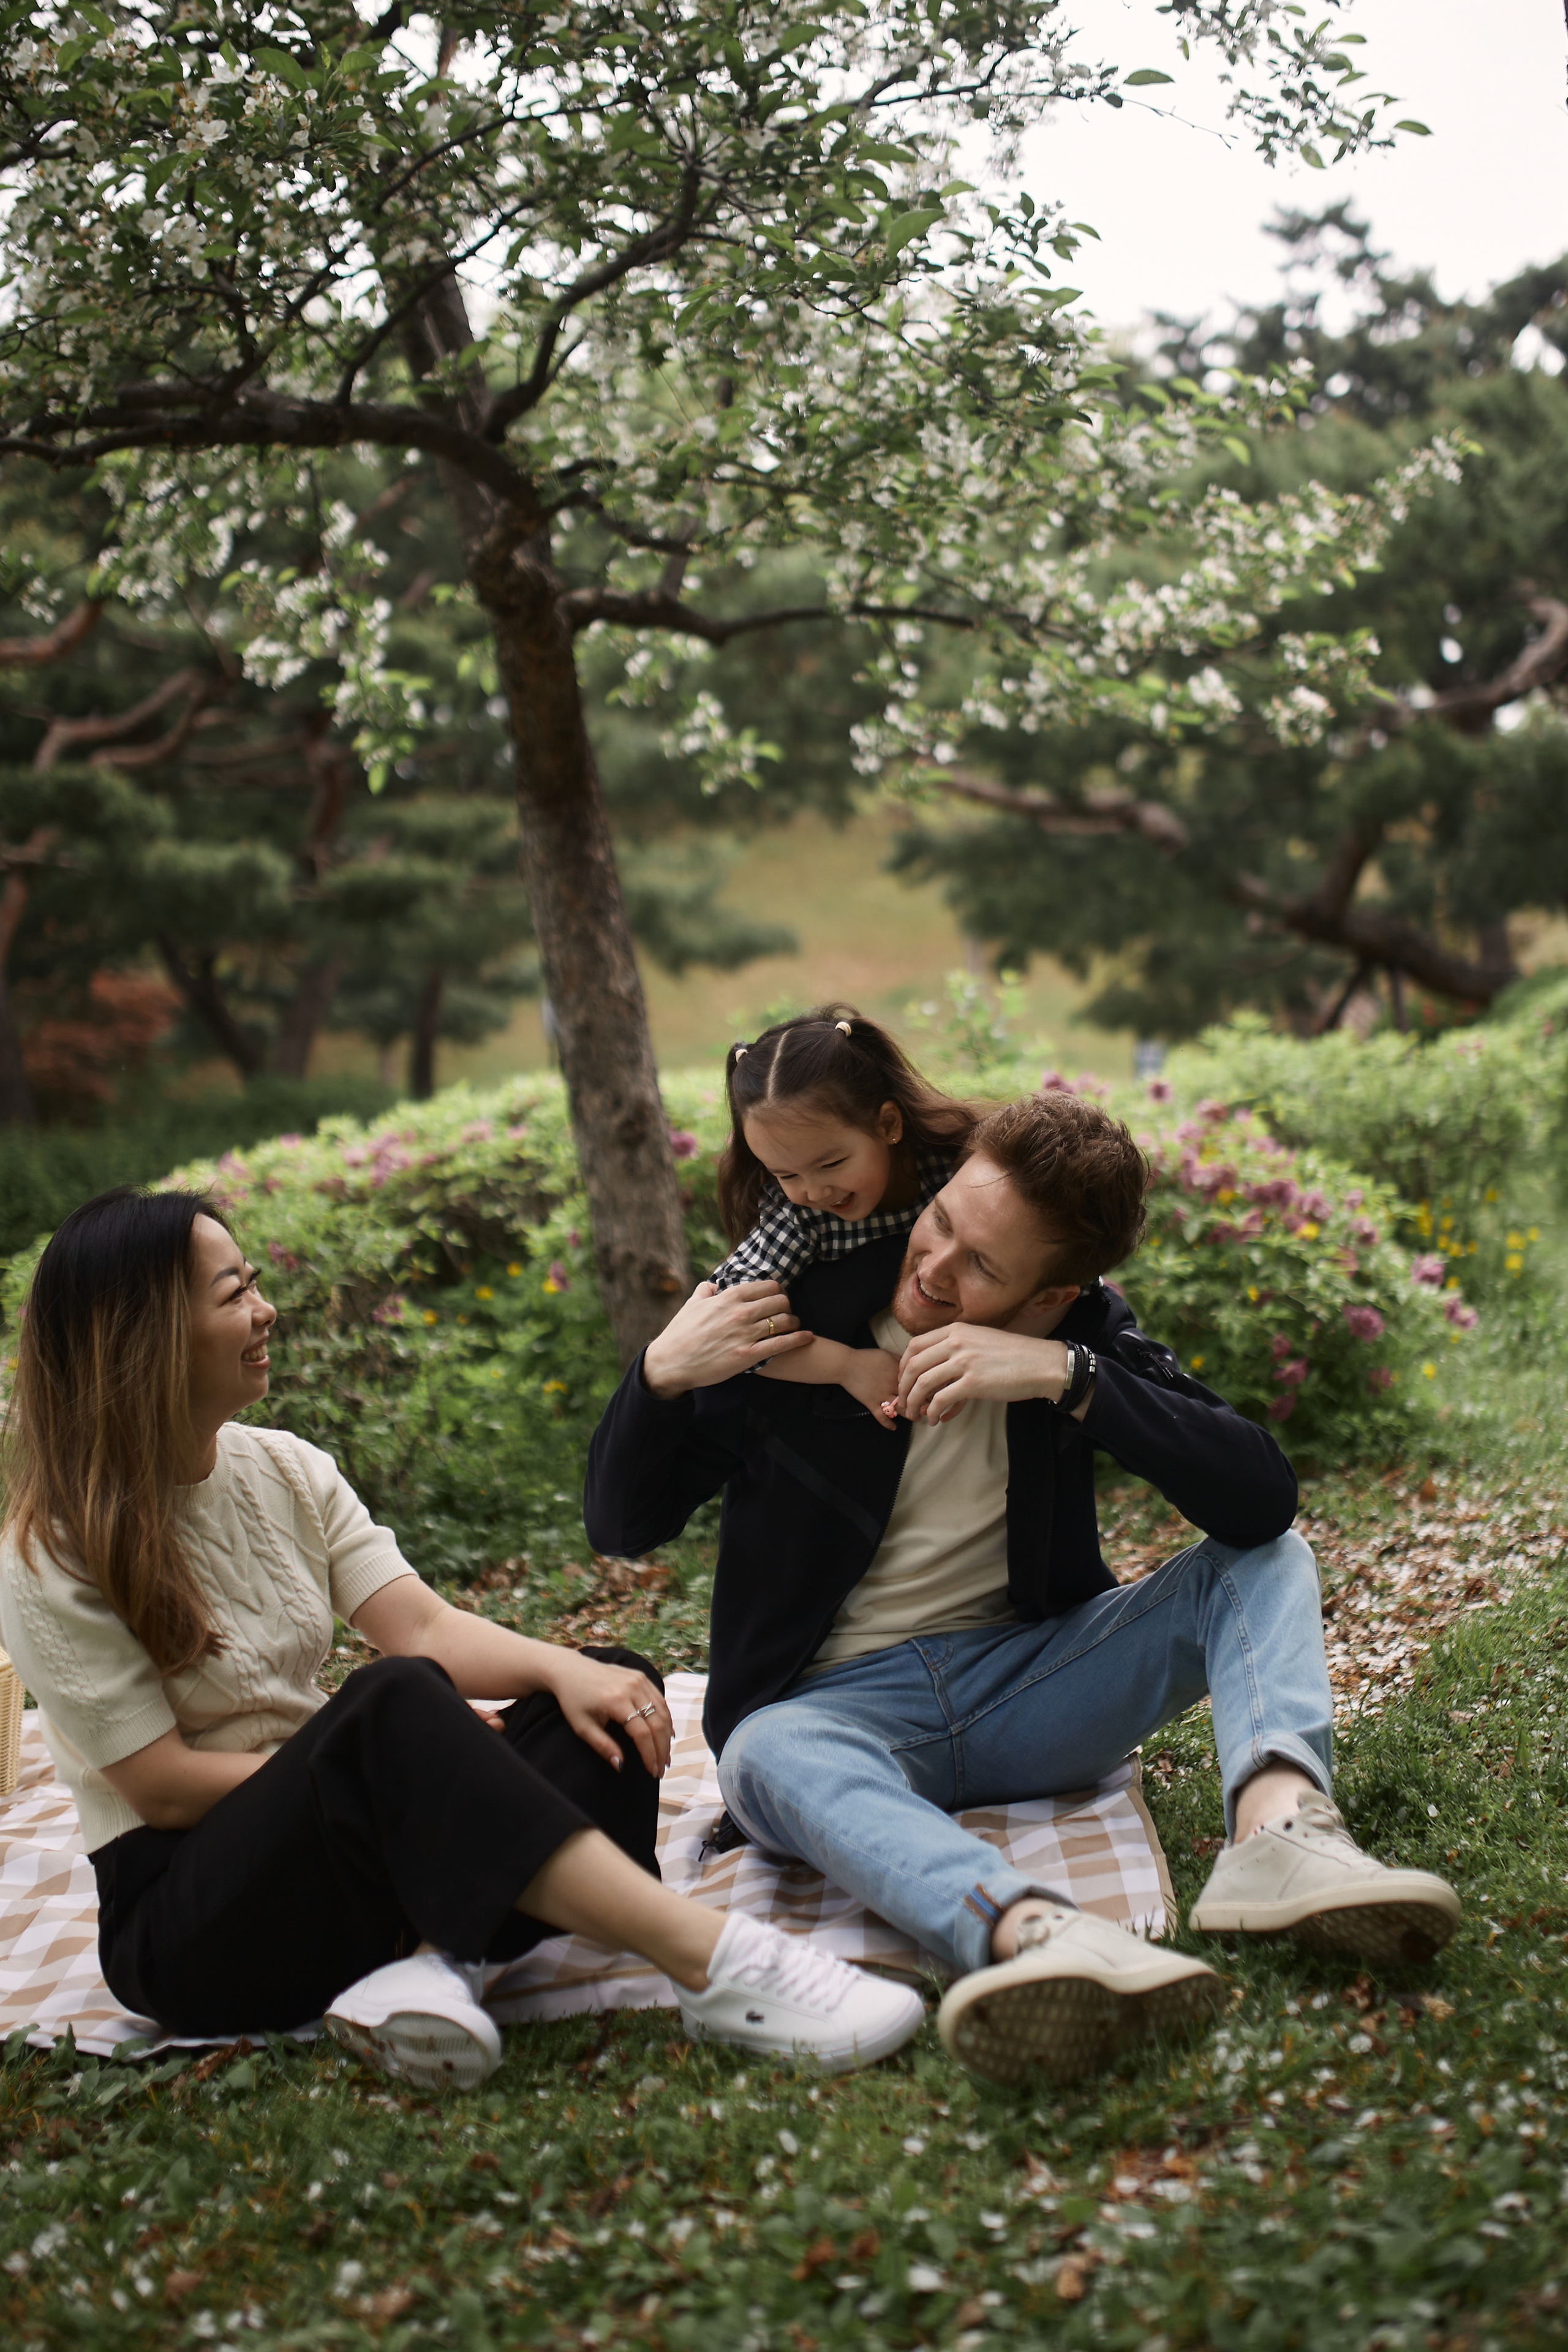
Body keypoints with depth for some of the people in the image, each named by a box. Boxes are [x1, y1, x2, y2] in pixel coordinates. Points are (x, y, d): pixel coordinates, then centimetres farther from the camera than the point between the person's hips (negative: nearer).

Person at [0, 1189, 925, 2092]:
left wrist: (564, 1670, -20)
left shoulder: (284, 1471, 8)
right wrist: (386, 1764, -15)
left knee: (612, 1696, -12)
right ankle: (710, 1960, -42)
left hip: (344, 1867, 7)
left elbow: (424, 1625, -1)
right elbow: (161, 1786, -13)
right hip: (180, 1920, -7)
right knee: (397, 1703, -35)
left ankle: (429, 1962, -35)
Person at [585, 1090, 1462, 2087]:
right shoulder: (794, 1316, -7)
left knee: (1268, 1560, -13)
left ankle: (1280, 1823, -42)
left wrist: (1065, 1378, -25)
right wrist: (661, 1377, -19)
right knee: (767, 1754, -38)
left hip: (1029, 1684, 3)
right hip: (845, 1704, -3)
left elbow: (1262, 1496, -16)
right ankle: (1035, 1932, -65)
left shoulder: (1082, 1334, -2)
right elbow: (624, 1527, 0)